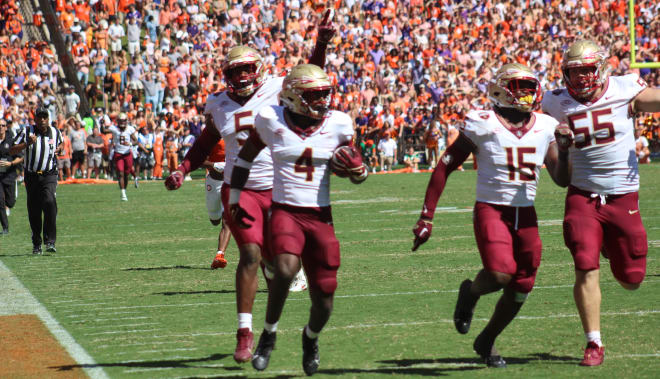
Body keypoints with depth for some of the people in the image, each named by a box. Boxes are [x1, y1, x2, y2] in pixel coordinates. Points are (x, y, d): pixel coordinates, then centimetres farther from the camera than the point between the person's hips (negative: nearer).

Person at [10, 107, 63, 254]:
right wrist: (27, 143, -22)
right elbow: (12, 151, -9)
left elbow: (60, 143, 29)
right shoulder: (26, 132, -3)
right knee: (34, 211, 5)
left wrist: (56, 150, 9)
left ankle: (50, 241, -23)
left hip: (49, 175, -1)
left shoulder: (55, 132, 4)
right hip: (32, 176, 1)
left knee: (49, 202, -23)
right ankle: (36, 243, 22)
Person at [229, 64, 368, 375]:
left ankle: (311, 337, 38)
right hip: (285, 212, -2)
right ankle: (269, 333, -8)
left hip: (321, 217, 3)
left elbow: (357, 171, 15)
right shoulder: (271, 121, -4)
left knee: (324, 300, 2)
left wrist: (357, 169, -9)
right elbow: (245, 157, 13)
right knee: (286, 268, -32)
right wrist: (234, 199, 15)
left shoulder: (337, 124, 1)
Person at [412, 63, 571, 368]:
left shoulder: (545, 127, 5)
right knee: (500, 274, -27)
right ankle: (470, 293, 9)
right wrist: (426, 217, -6)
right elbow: (444, 168, -4)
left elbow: (562, 179, 11)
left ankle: (487, 340, 32)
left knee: (519, 291, 7)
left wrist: (565, 149, -8)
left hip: (526, 214, 5)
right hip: (491, 209, -5)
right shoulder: (482, 125, -9)